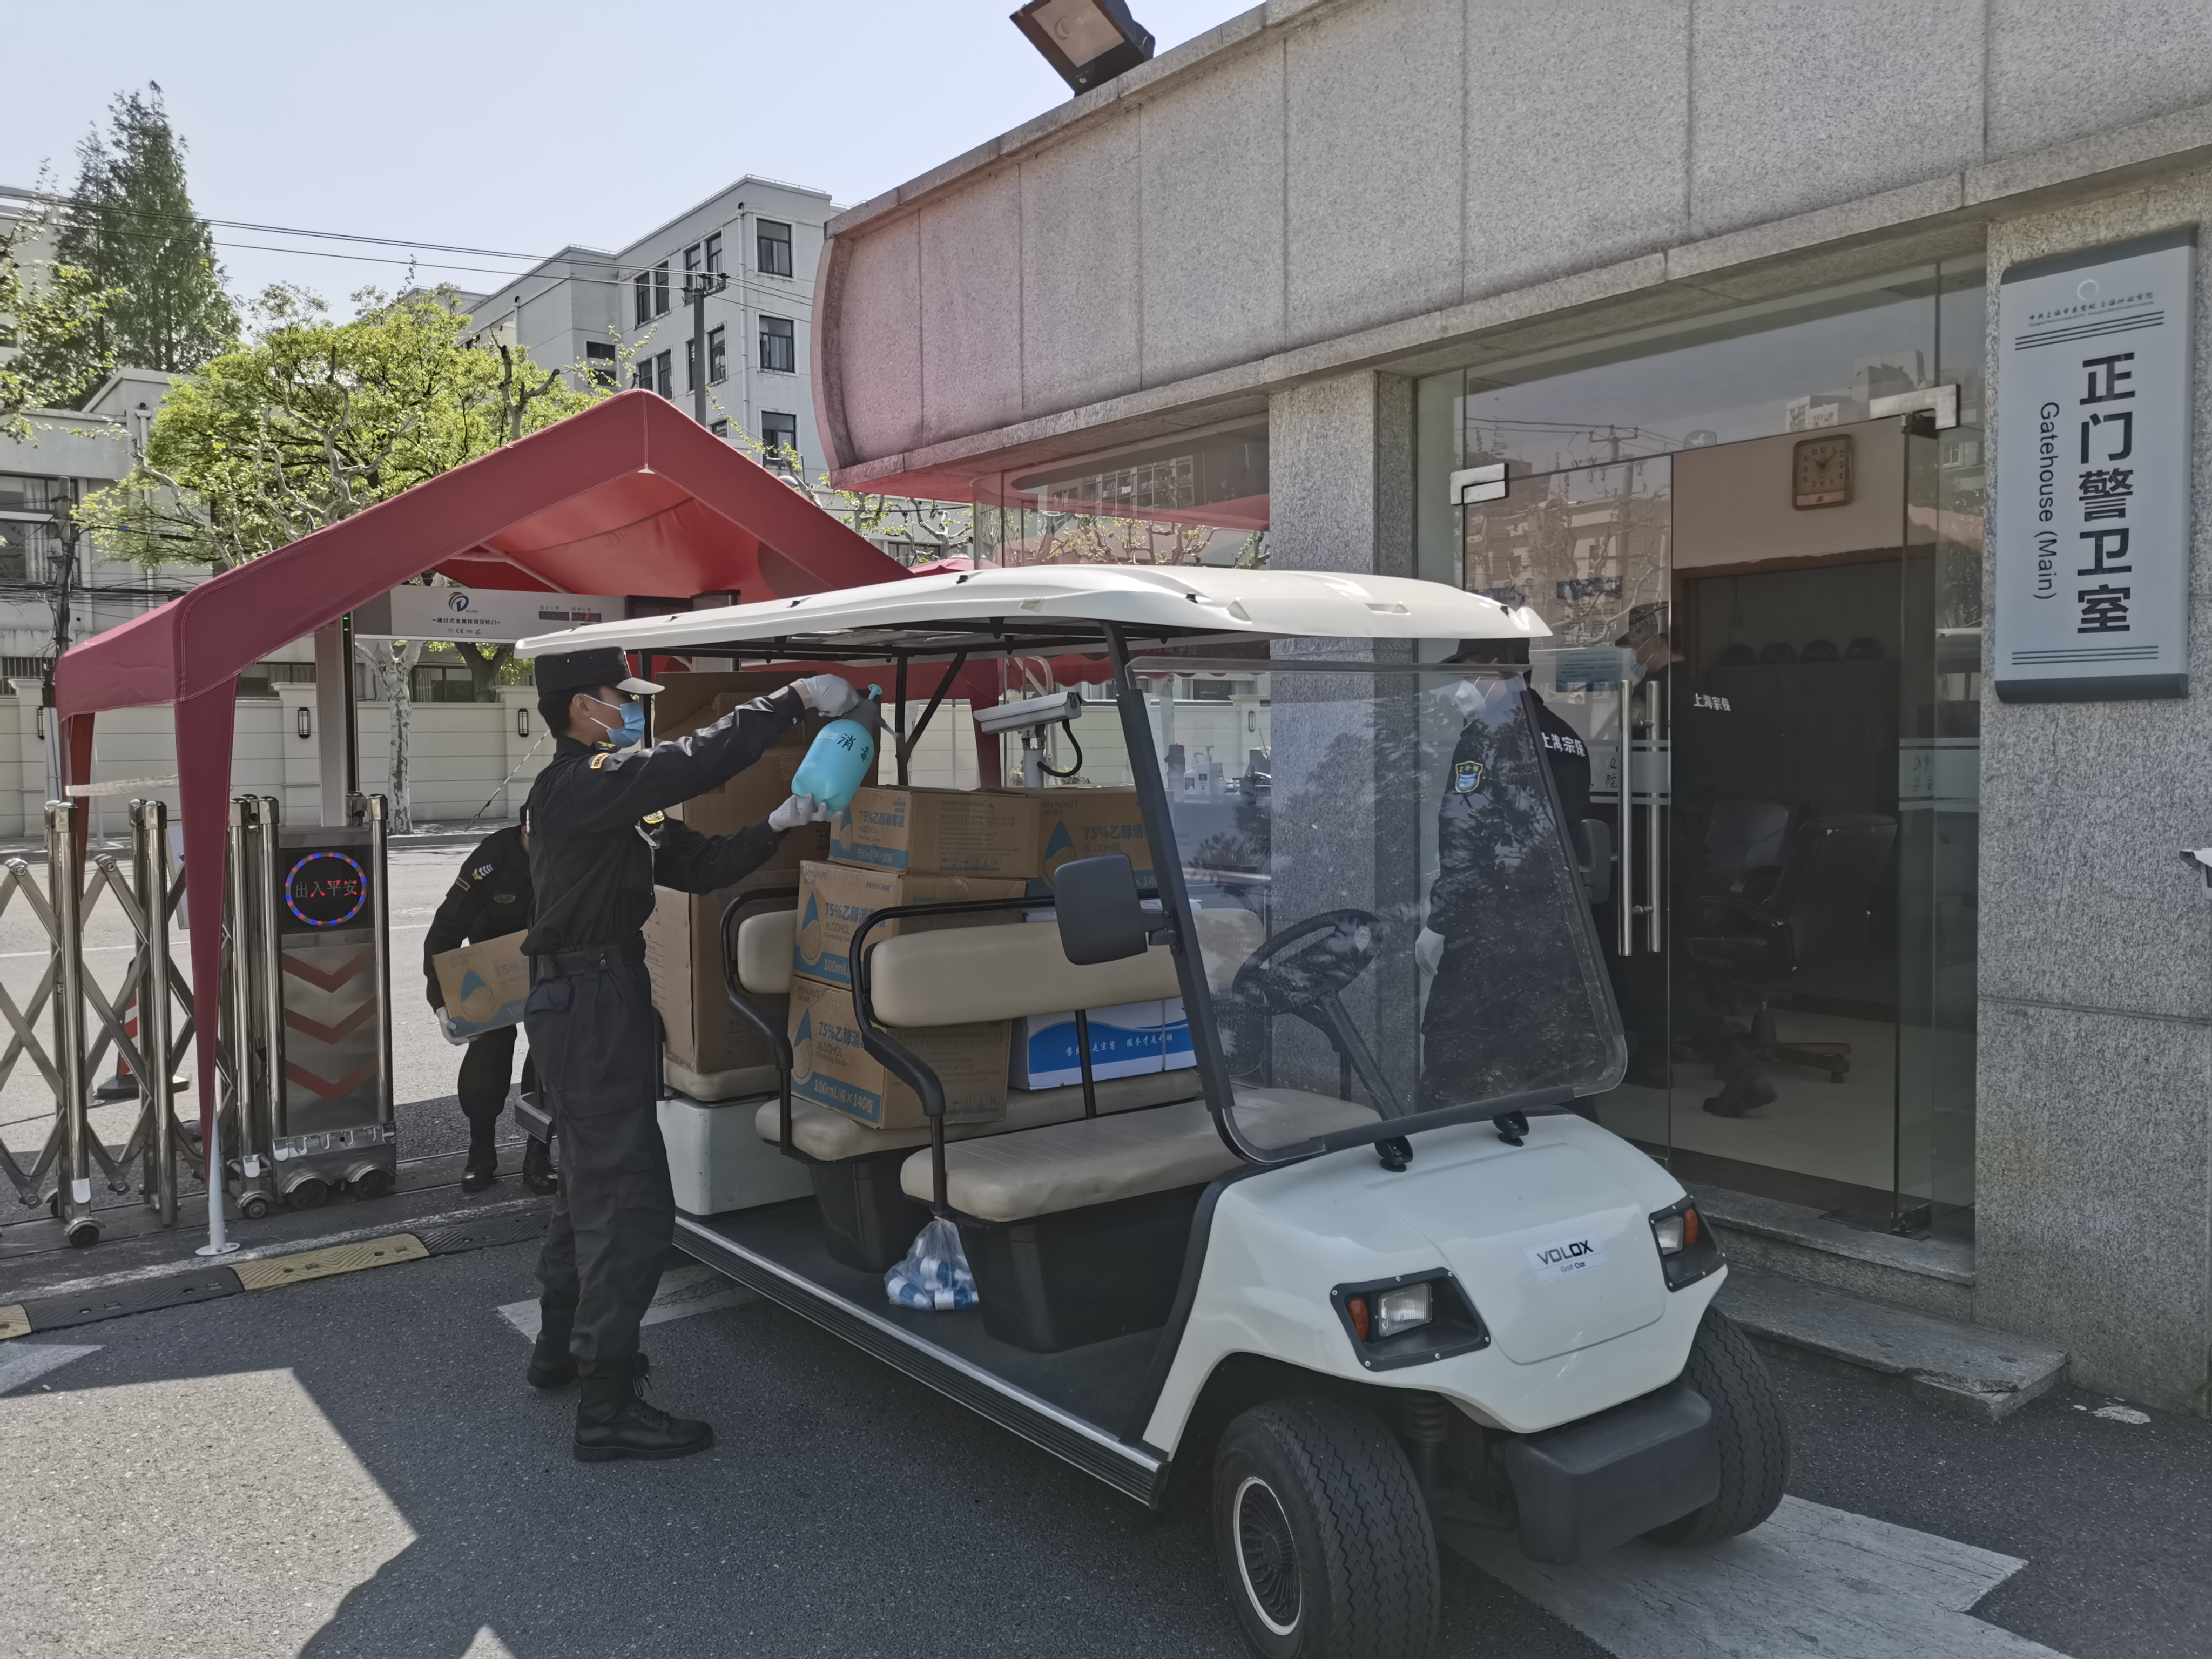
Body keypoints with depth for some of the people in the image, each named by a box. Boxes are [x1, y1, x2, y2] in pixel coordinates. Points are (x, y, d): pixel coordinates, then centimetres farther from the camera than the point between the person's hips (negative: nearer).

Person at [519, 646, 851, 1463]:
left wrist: (777, 825, -2)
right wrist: (797, 699, -25)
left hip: (590, 1003, 11)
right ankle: (608, 1408, -2)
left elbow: (699, 864, 11)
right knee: (631, 1203, -9)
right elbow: (697, 761, -29)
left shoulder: (616, 803, 16)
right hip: (590, 1004, -11)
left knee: (591, 1182, 23)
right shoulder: (574, 785, -17)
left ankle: (561, 1347, 39)